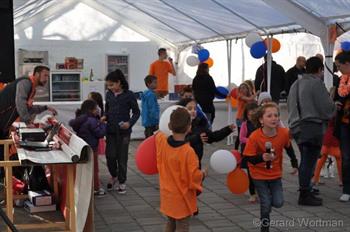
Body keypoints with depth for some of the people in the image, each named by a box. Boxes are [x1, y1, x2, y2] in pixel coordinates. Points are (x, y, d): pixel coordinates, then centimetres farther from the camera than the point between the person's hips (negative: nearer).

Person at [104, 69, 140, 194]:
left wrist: (130, 123, -18)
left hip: (123, 131, -3)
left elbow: (136, 112, -3)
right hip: (111, 130, 3)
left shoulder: (129, 95, -7)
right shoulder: (109, 95, 5)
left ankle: (122, 182, 17)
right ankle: (114, 176, 27)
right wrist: (105, 117, -3)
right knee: (110, 156, 0)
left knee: (122, 157, 3)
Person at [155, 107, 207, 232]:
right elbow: (194, 176, -23)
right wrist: (203, 174, -3)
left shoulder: (161, 141, -8)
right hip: (182, 198, -7)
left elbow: (158, 135, 18)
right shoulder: (188, 152, -28)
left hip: (167, 195, 7)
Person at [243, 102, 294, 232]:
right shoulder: (254, 137, -26)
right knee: (266, 205, -2)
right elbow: (249, 158, -20)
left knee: (278, 203, 1)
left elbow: (288, 147, 4)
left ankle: (267, 201, 35)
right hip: (259, 174, -3)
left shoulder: (284, 133, -17)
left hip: (275, 173, 3)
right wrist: (262, 157, -38)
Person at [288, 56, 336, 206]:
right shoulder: (317, 83, -10)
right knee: (309, 161, -5)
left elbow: (290, 105, 22)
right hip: (312, 127, -8)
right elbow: (327, 107, -10)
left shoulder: (296, 84, 16)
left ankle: (305, 190, 24)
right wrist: (334, 107, 11)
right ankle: (305, 195, -2)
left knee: (305, 161, 17)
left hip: (296, 127, 8)